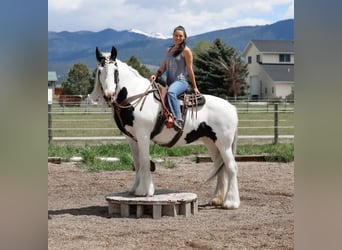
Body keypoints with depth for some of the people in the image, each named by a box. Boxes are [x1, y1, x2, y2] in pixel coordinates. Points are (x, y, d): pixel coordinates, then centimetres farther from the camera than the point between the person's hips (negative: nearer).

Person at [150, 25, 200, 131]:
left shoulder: (186, 51, -1)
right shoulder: (169, 50, 18)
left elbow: (190, 70, -1)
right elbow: (163, 67, 18)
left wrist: (195, 87, 2)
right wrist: (156, 75, -2)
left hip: (181, 81, -8)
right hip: (169, 82, 8)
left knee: (171, 92, -38)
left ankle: (178, 119, -46)